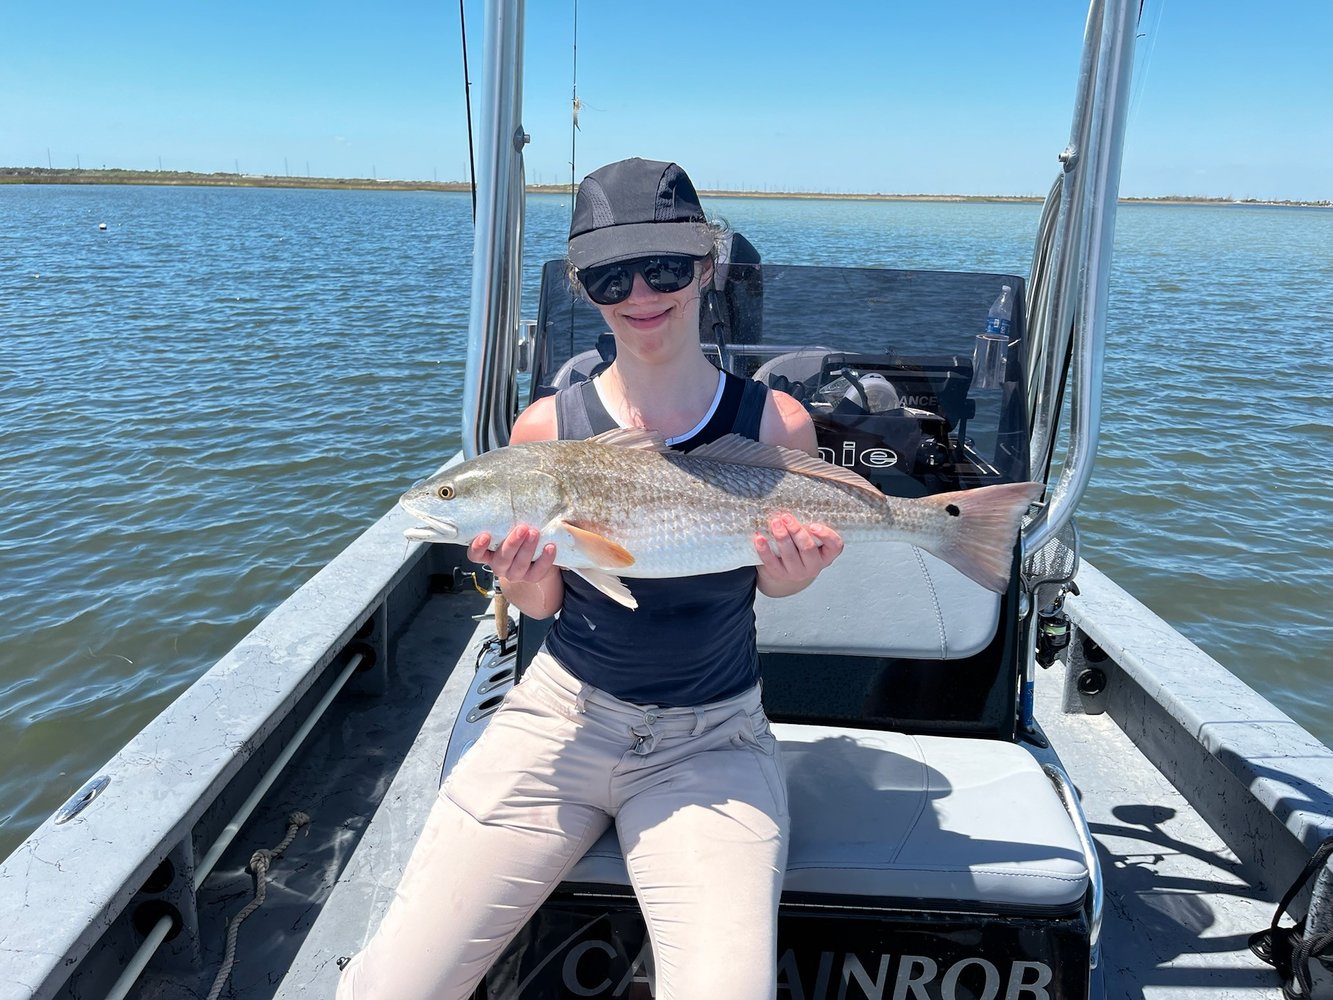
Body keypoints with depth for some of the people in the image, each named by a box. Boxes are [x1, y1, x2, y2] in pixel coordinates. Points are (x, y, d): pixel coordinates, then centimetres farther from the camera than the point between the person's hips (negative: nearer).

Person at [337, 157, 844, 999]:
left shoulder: (777, 425, -10)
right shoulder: (548, 428, -7)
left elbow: (776, 578, 5)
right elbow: (544, 605, 4)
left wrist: (791, 574, -18)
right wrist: (524, 579, -18)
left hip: (712, 741, 0)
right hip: (564, 713, 1)